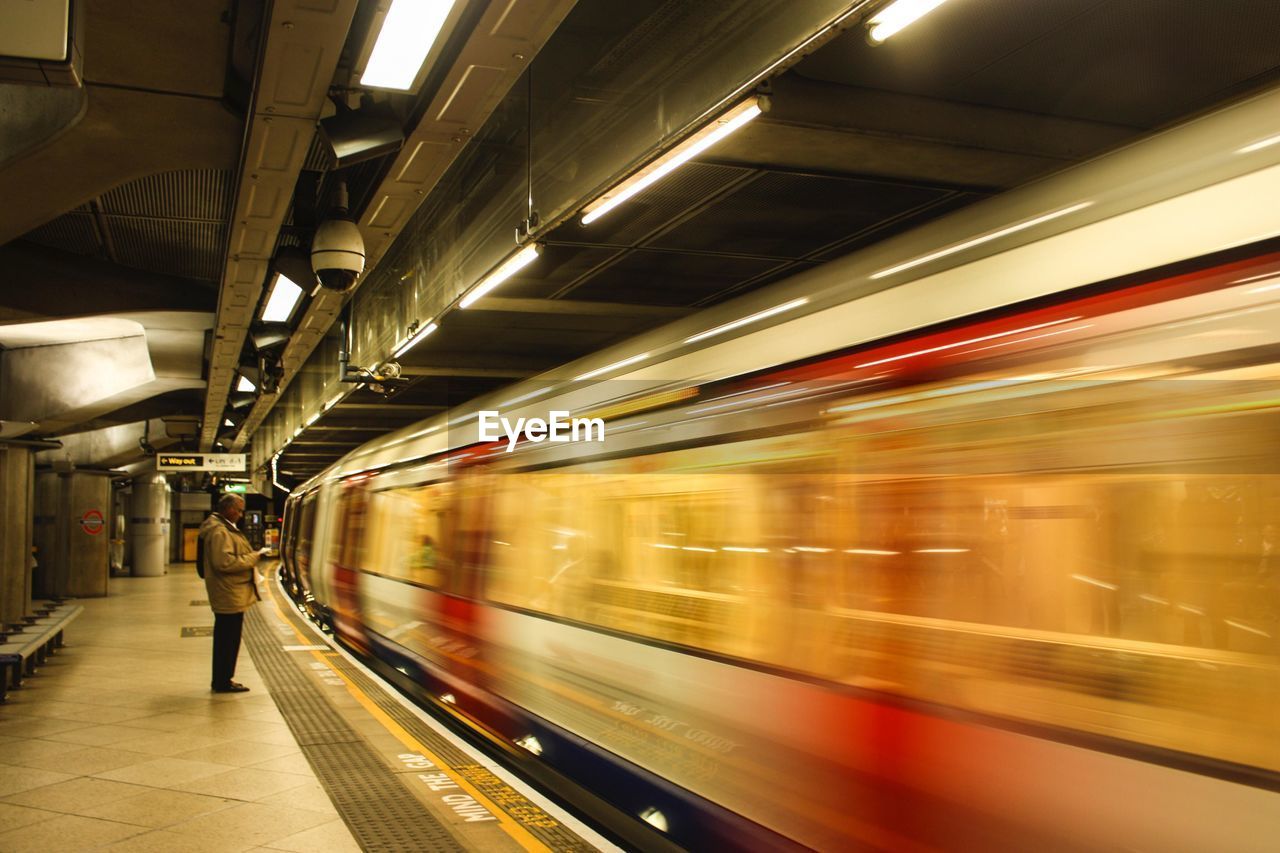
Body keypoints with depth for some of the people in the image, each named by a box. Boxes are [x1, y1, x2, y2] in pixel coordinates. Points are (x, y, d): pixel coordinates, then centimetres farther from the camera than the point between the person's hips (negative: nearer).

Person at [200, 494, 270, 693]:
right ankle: (223, 682, 6)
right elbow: (225, 562, -26)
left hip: (226, 596, 11)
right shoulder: (220, 532, -18)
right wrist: (254, 557, -20)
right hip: (230, 596, -11)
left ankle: (221, 681, 24)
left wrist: (252, 555, 12)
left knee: (225, 639, 16)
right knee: (229, 640, -2)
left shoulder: (224, 529, 17)